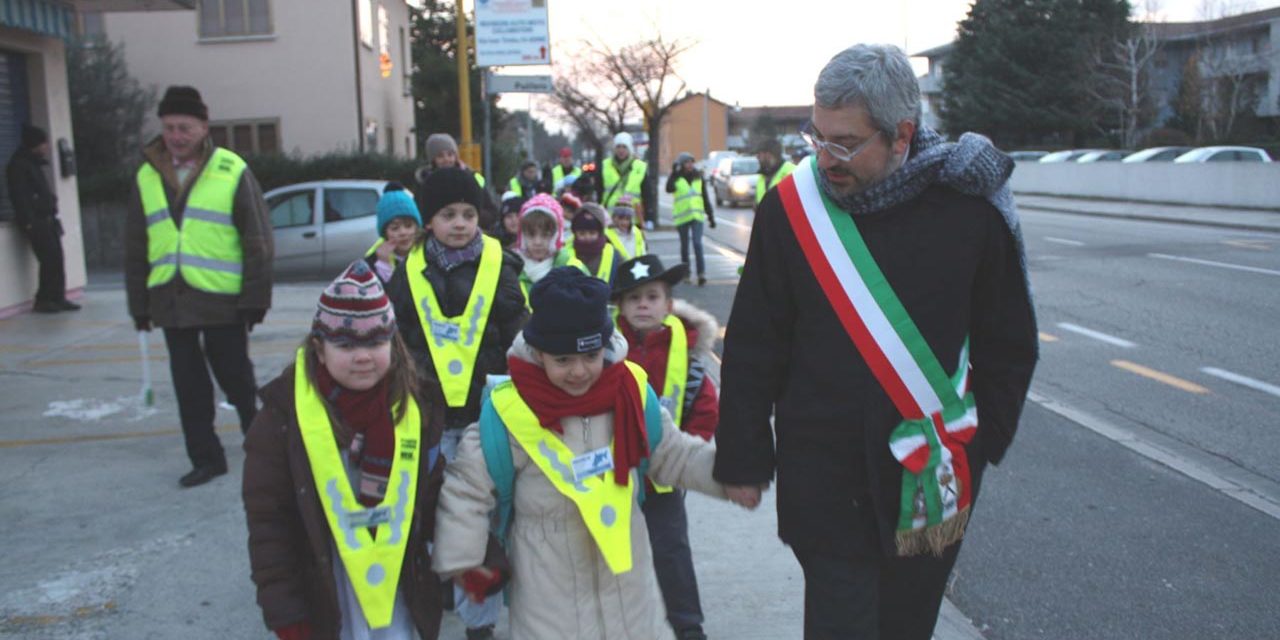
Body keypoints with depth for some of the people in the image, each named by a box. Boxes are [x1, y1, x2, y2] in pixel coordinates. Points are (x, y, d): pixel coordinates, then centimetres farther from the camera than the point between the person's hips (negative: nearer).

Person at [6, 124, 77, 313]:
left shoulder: (34, 164, 20)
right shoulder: (18, 165, -8)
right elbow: (19, 196, -16)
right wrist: (29, 222, -22)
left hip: (47, 219, 9)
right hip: (35, 221, -9)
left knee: (56, 259, 6)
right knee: (50, 259, -11)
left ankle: (58, 298, 10)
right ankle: (43, 300, -4)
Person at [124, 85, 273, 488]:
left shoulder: (232, 172, -4)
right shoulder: (147, 177, 9)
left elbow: (258, 241, -4)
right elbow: (135, 248, 13)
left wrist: (255, 299, -8)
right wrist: (140, 304, 10)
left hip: (222, 300, -4)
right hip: (170, 301, 4)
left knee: (235, 375, 8)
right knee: (189, 386, 8)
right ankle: (206, 458, 19)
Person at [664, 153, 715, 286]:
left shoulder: (698, 177, 9)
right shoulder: (676, 178, 0)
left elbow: (705, 197, 14)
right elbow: (669, 188, -23)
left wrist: (710, 216, 13)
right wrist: (674, 172, -24)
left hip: (697, 215, 1)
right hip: (682, 217, -1)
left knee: (697, 243, -12)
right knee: (684, 245, 9)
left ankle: (702, 273, -15)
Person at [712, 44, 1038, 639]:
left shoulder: (971, 205, -8)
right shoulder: (790, 208, -7)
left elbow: (1009, 345, 4)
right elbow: (752, 349, 0)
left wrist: (981, 443, 5)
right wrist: (744, 458, 2)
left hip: (936, 476, 1)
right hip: (823, 475, -1)